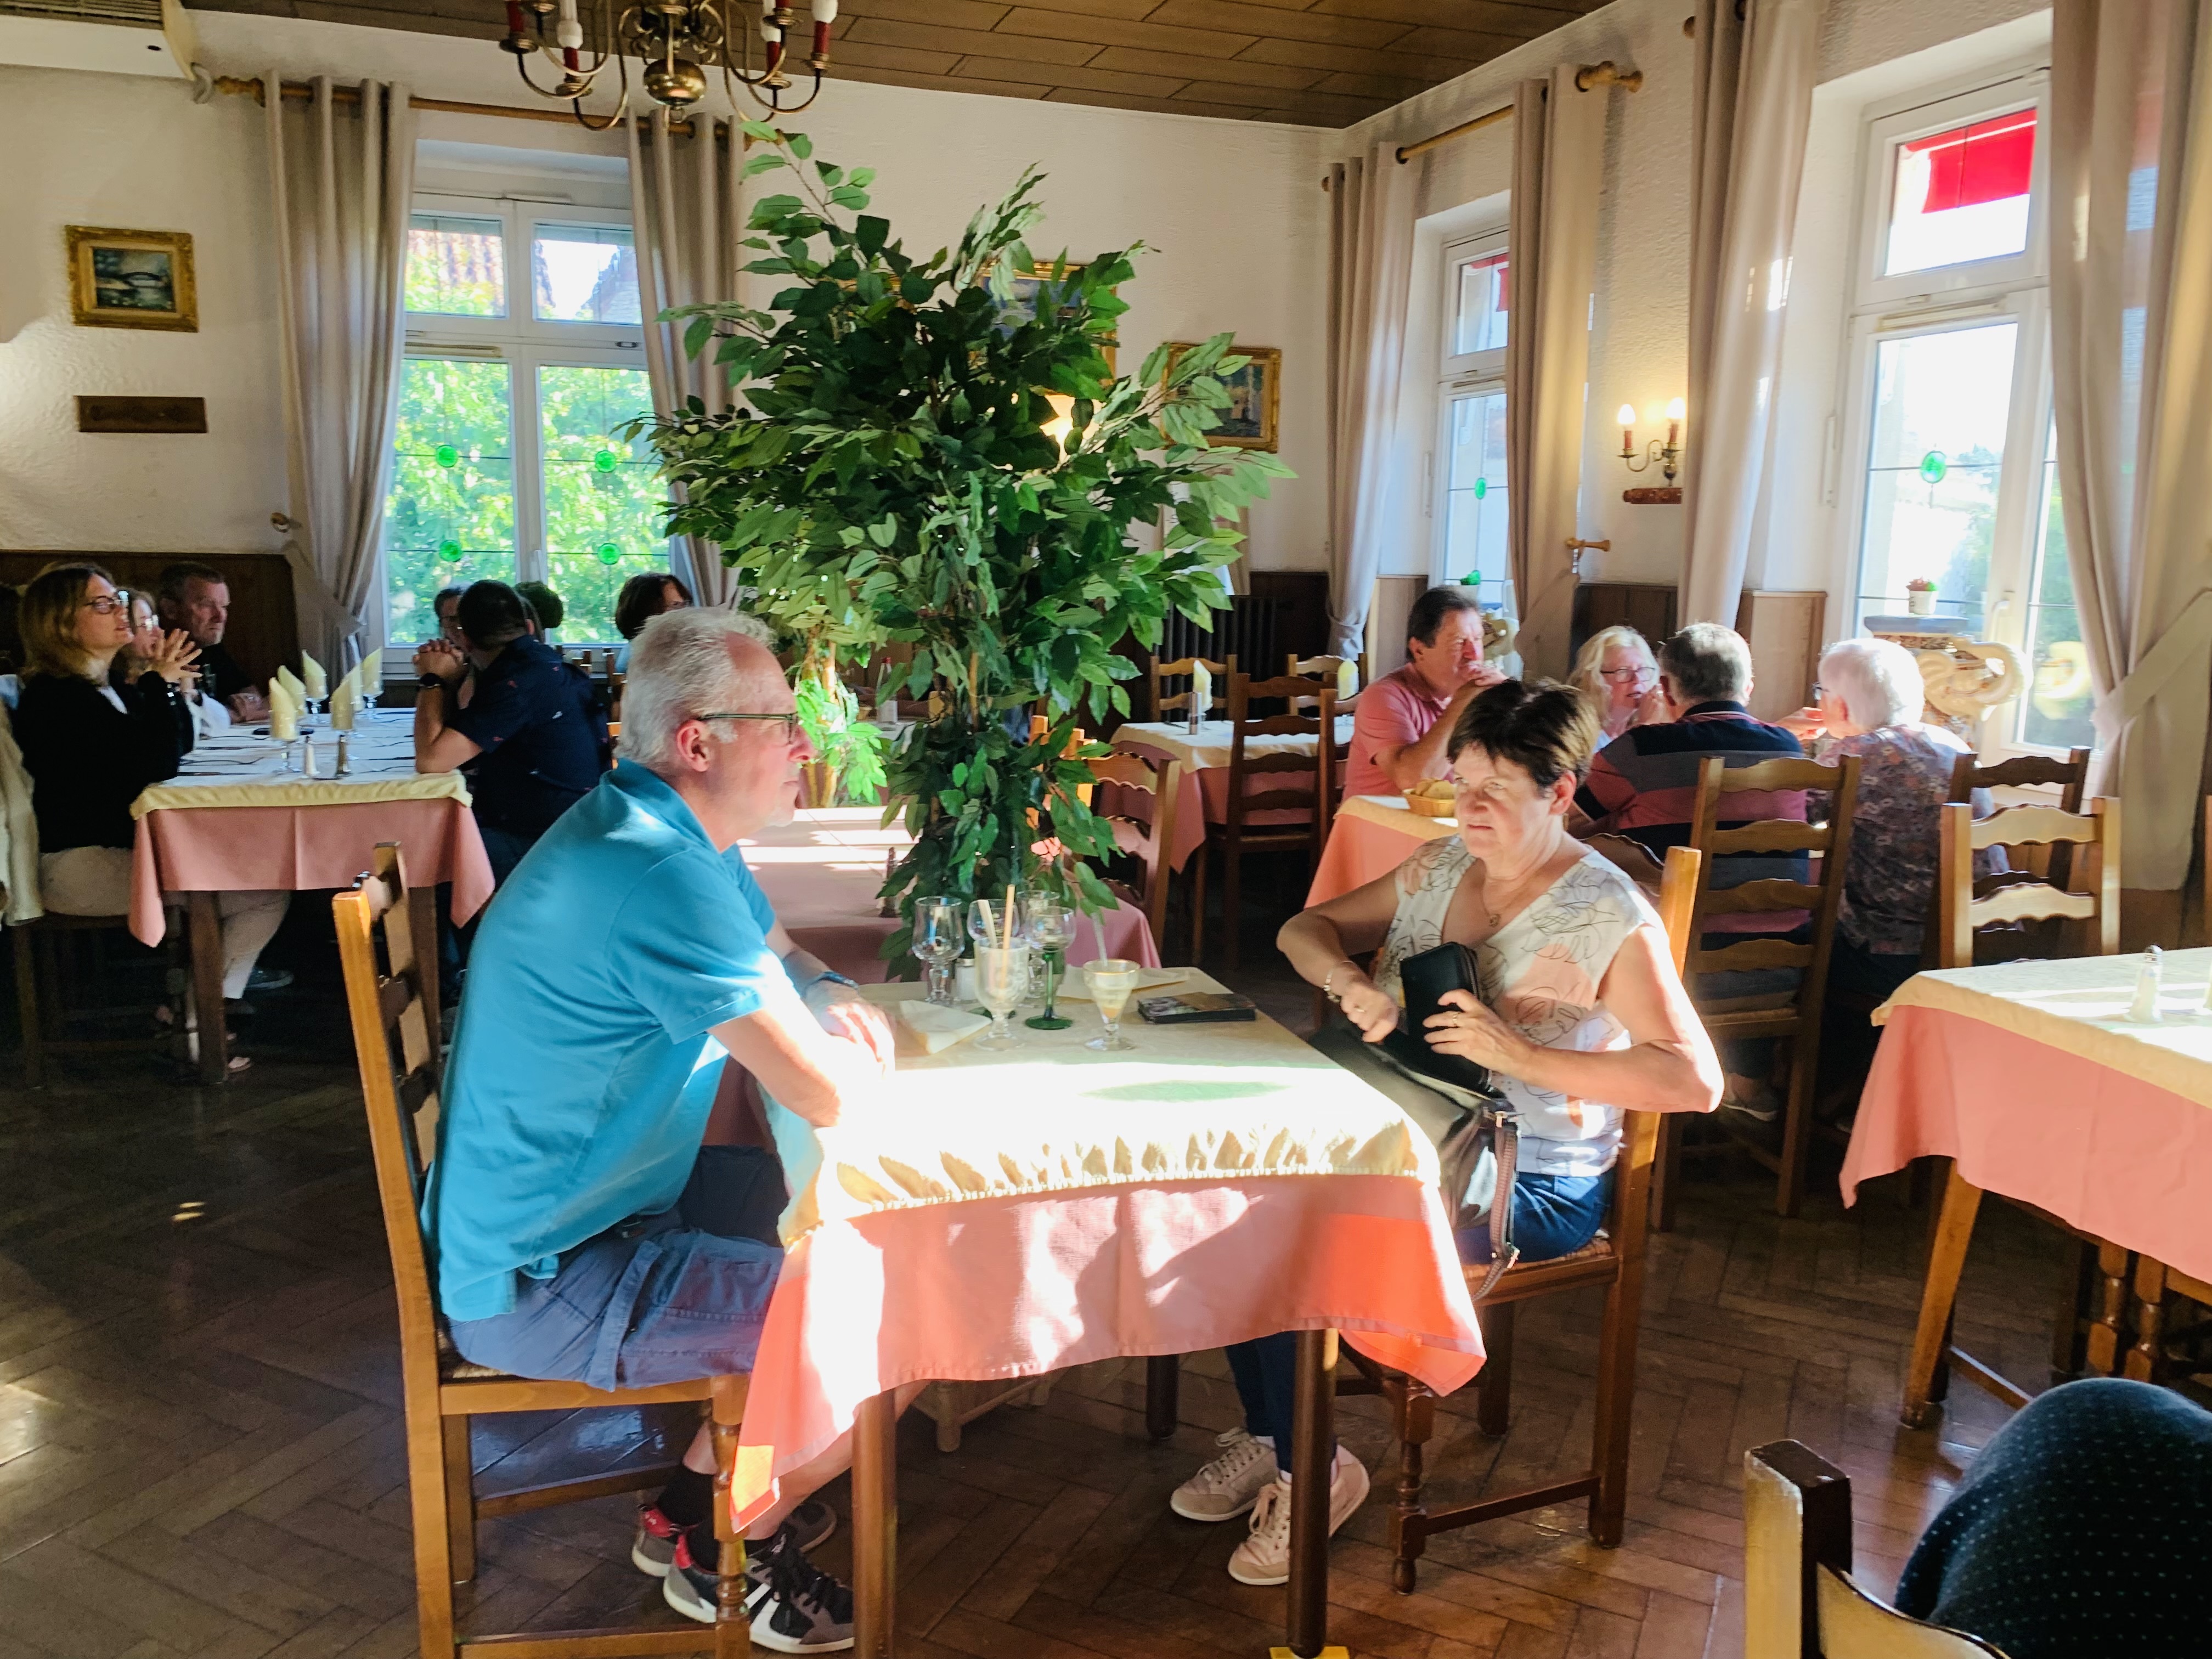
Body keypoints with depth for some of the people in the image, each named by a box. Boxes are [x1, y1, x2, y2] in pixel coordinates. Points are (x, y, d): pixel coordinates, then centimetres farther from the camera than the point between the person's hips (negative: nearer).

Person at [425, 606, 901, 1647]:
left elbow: (782, 956, 19)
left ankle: (704, 1499, 26)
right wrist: (861, 1055, -7)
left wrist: (839, 1005, -3)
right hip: (545, 1289, -10)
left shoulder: (675, 837, 4)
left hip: (561, 1212, 10)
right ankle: (726, 1551, 15)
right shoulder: (665, 878, -29)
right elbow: (829, 1095, -31)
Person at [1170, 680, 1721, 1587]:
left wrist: (1524, 1057, -28)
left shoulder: (1606, 919, -12)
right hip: (1407, 1138, 7)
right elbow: (1305, 928, 13)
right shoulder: (1440, 867, 7)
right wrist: (1349, 982, -11)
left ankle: (1312, 1467, 1)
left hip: (1529, 1187, -7)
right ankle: (1268, 1435, 5)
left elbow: (1696, 1080, -19)